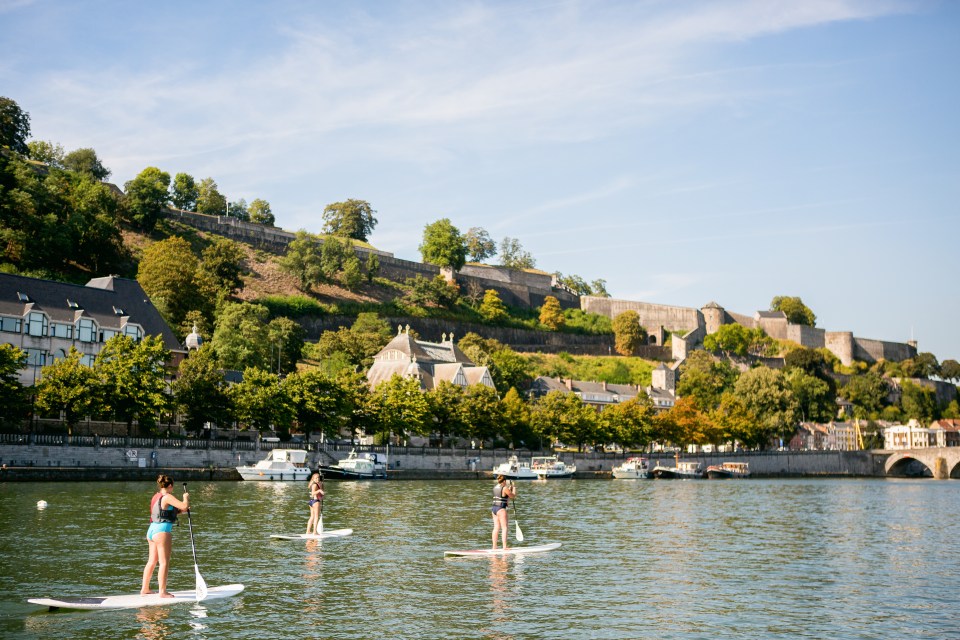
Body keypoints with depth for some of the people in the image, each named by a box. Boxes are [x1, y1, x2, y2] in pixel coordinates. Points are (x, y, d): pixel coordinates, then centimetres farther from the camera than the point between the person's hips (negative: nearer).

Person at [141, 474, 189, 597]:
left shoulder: (156, 497, 15)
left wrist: (181, 510, 15)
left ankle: (144, 589, 23)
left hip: (152, 530, 9)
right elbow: (184, 505, -17)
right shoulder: (167, 497, -11)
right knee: (164, 563, -5)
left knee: (152, 561, 17)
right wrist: (186, 498, 3)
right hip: (162, 531, -9)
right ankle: (163, 592, -6)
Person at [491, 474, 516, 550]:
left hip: (494, 508, 8)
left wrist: (510, 488, 26)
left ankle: (494, 546, 13)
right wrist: (514, 489, 17)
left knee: (496, 528, 11)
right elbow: (513, 496, 0)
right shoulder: (505, 488, -11)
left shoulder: (495, 488, 12)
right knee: (504, 528, -5)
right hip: (501, 509, -8)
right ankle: (504, 547, -9)